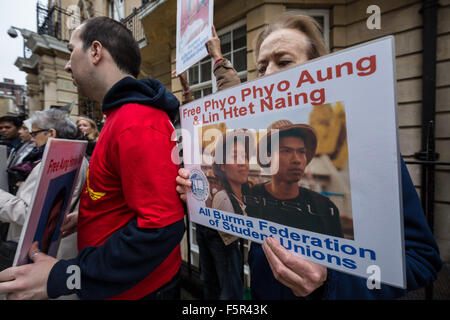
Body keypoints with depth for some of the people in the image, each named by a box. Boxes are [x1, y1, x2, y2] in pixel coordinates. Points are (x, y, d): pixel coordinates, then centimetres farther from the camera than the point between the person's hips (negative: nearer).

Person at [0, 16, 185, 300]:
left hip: (135, 289, -9)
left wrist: (64, 277, -23)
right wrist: (84, 219, 9)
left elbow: (162, 228, -30)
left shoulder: (137, 124, -28)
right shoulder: (124, 115, 6)